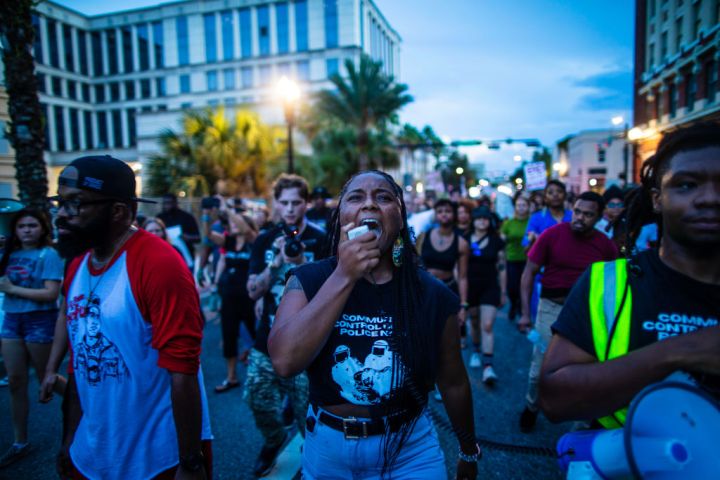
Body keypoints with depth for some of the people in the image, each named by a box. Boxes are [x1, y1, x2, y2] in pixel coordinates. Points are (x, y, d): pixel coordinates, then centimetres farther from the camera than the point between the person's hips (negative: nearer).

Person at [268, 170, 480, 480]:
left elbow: (453, 383, 0)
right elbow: (285, 360, -26)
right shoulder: (309, 280, -12)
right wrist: (343, 277, -30)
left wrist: (469, 451, 12)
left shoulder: (433, 294, -11)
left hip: (409, 449, -1)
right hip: (327, 448, 2)